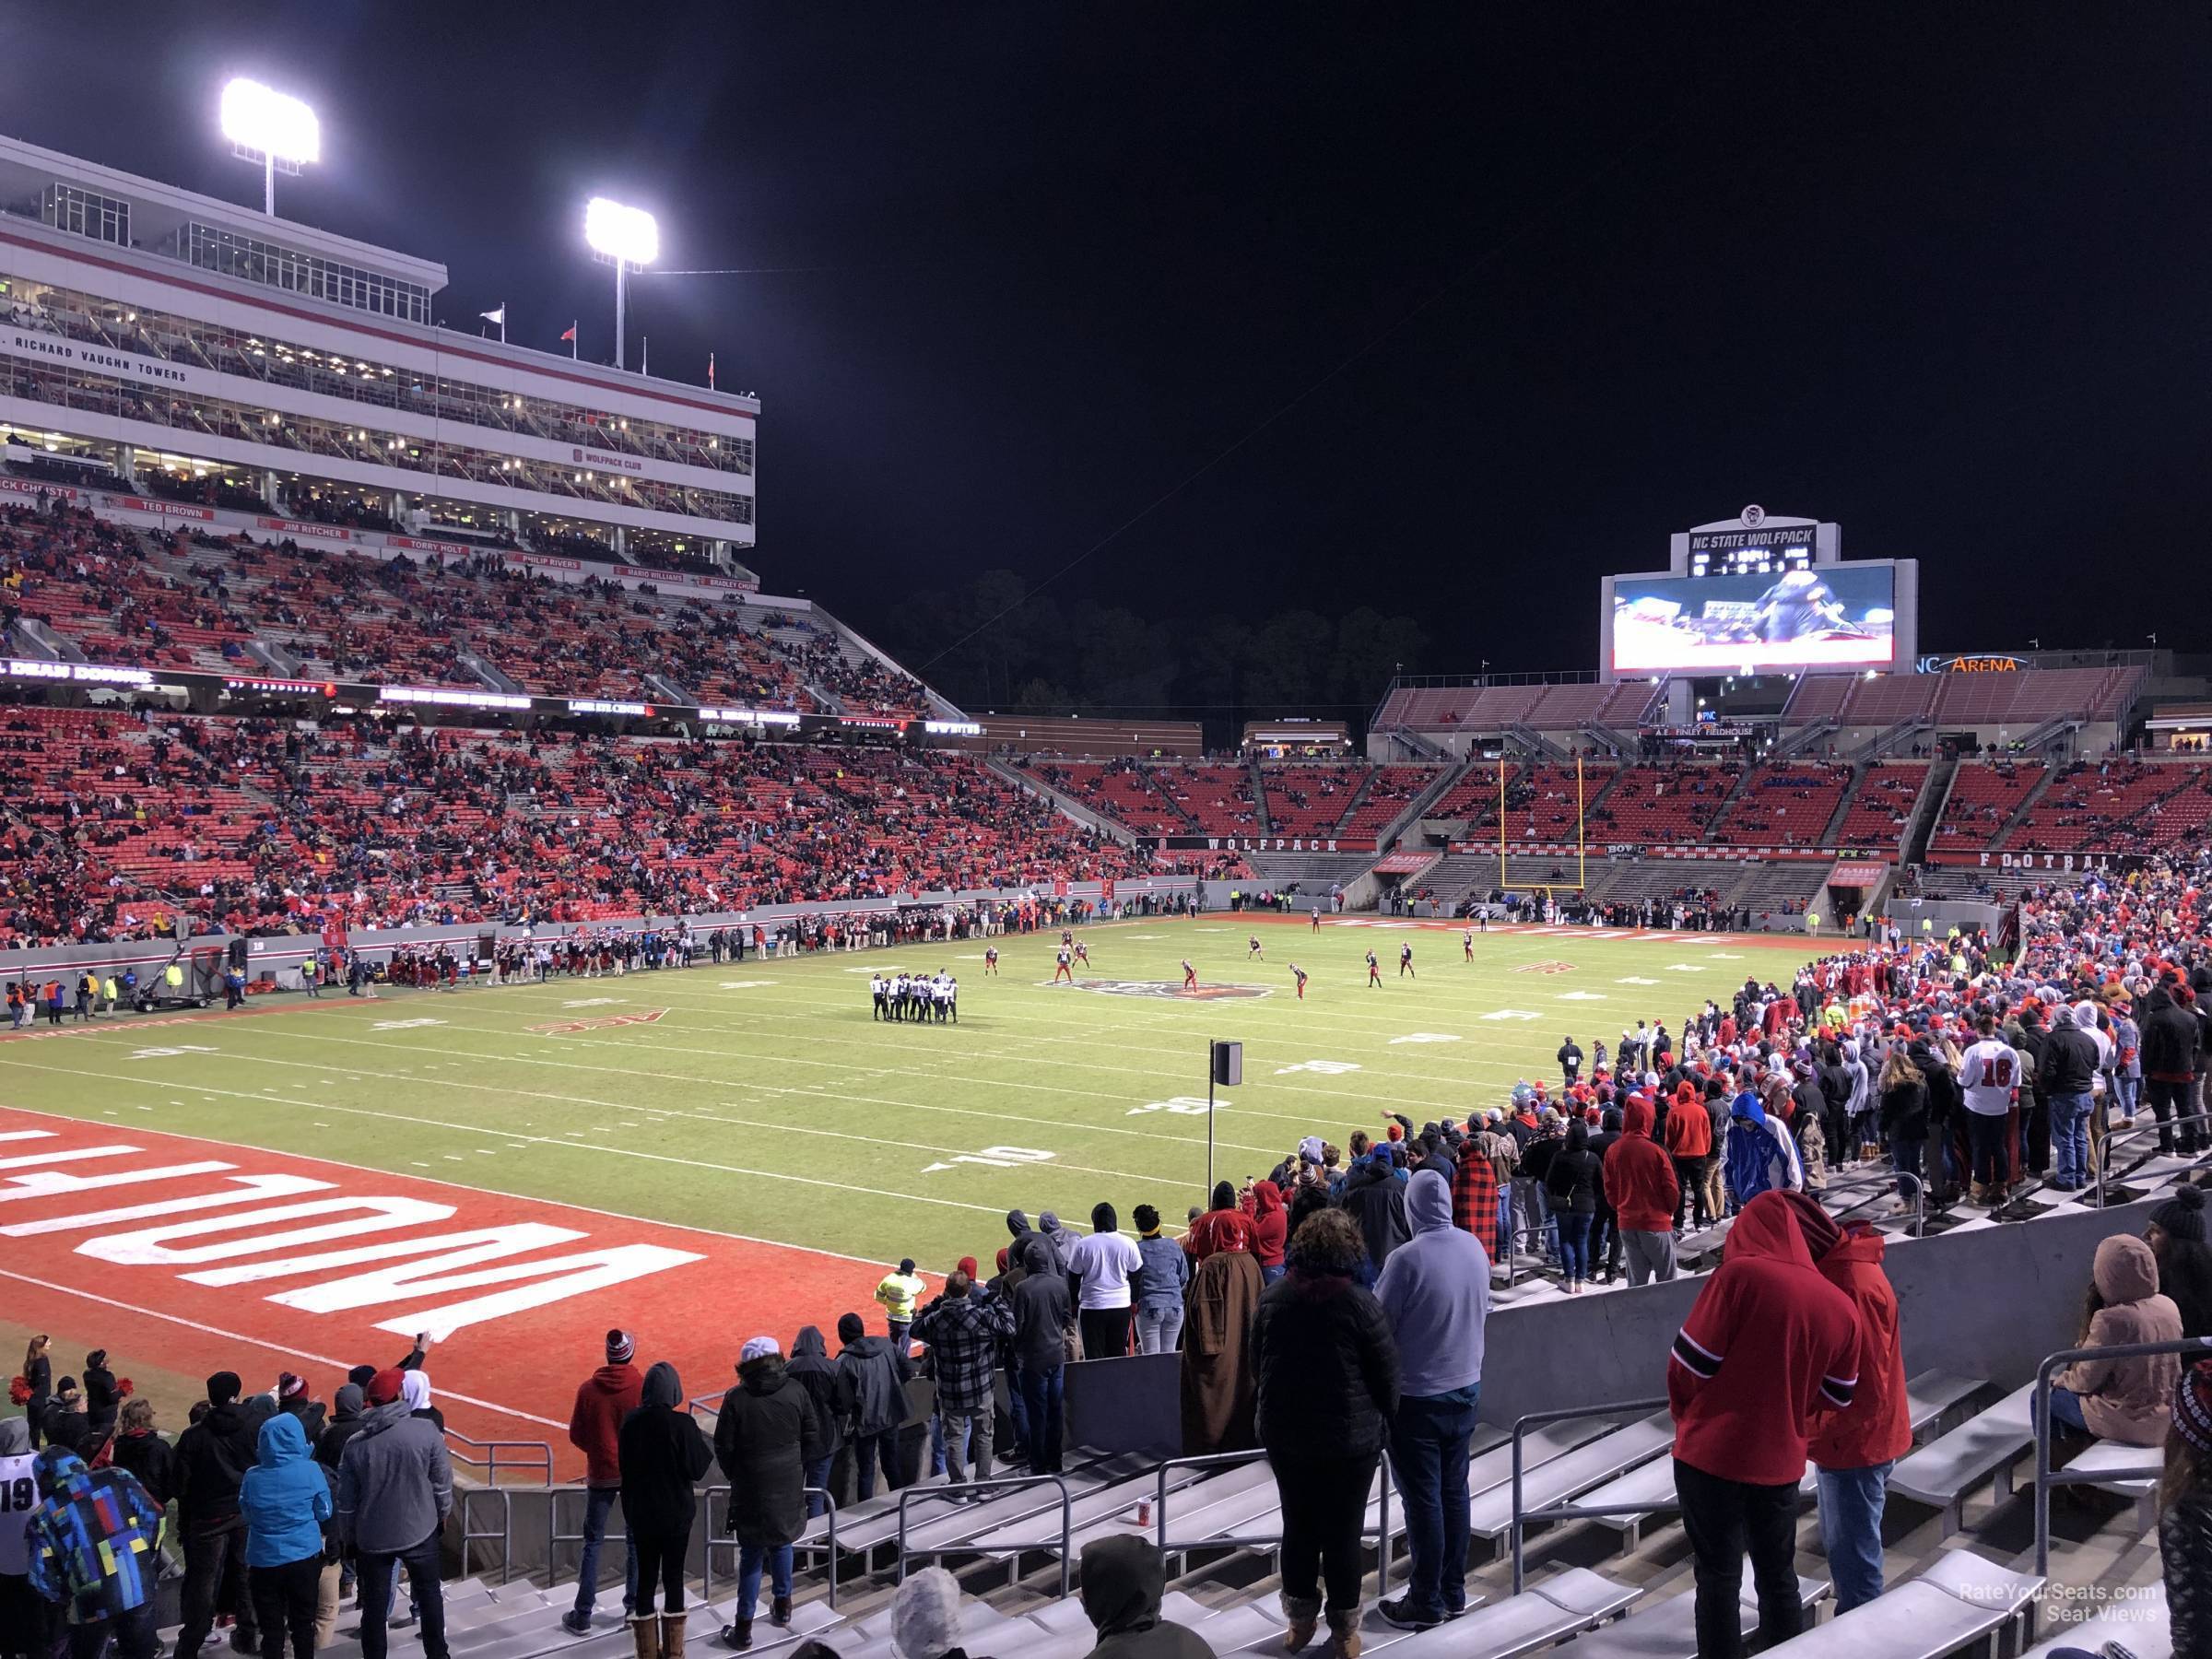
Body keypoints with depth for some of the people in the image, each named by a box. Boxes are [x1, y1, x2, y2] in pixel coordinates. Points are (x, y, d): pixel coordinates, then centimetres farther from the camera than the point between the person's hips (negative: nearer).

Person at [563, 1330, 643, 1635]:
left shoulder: (588, 1389, -8)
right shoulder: (645, 1387, -13)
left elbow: (576, 1435, -1)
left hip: (600, 1473, 1)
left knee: (593, 1542, 9)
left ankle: (582, 1616, 10)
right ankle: (634, 1607, 19)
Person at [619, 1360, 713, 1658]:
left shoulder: (631, 1422, -5)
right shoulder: (682, 1423, -18)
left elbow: (623, 1465, 6)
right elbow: (698, 1467, -13)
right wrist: (704, 1445, 3)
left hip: (640, 1512, 3)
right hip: (677, 1513, -3)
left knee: (645, 1577, 11)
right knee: (673, 1577, 7)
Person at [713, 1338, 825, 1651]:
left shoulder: (736, 1399, -13)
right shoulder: (796, 1391, -6)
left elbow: (723, 1447, -8)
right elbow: (813, 1436, 0)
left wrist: (735, 1476, 10)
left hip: (751, 1489, -2)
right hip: (790, 1486, 2)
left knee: (752, 1554, 5)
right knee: (782, 1543, 21)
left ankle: (744, 1627, 8)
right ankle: (782, 1605, 31)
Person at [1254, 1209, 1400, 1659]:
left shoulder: (1273, 1297, -5)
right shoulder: (1360, 1303, -18)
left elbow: (1257, 1364, 5)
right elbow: (1386, 1373, -10)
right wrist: (1385, 1417, 8)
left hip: (1284, 1432, 4)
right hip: (1349, 1437, -4)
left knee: (1298, 1526, 18)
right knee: (1343, 1533, 9)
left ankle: (1300, 1620, 30)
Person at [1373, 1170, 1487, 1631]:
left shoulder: (1407, 1258, -23)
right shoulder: (1475, 1248, -4)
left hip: (1417, 1396, -6)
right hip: (1465, 1386, 6)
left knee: (1423, 1498, 4)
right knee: (1454, 1490, 16)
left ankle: (1426, 1601, 14)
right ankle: (1454, 1591, 26)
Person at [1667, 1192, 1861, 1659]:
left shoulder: (1740, 1275, -14)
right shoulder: (1840, 1307, 1)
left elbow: (1691, 1361, -13)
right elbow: (1837, 1396, 9)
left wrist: (1685, 1411, 5)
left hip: (1713, 1451, -4)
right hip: (1781, 1461, 4)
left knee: (1719, 1576, 6)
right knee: (1779, 1576, 19)